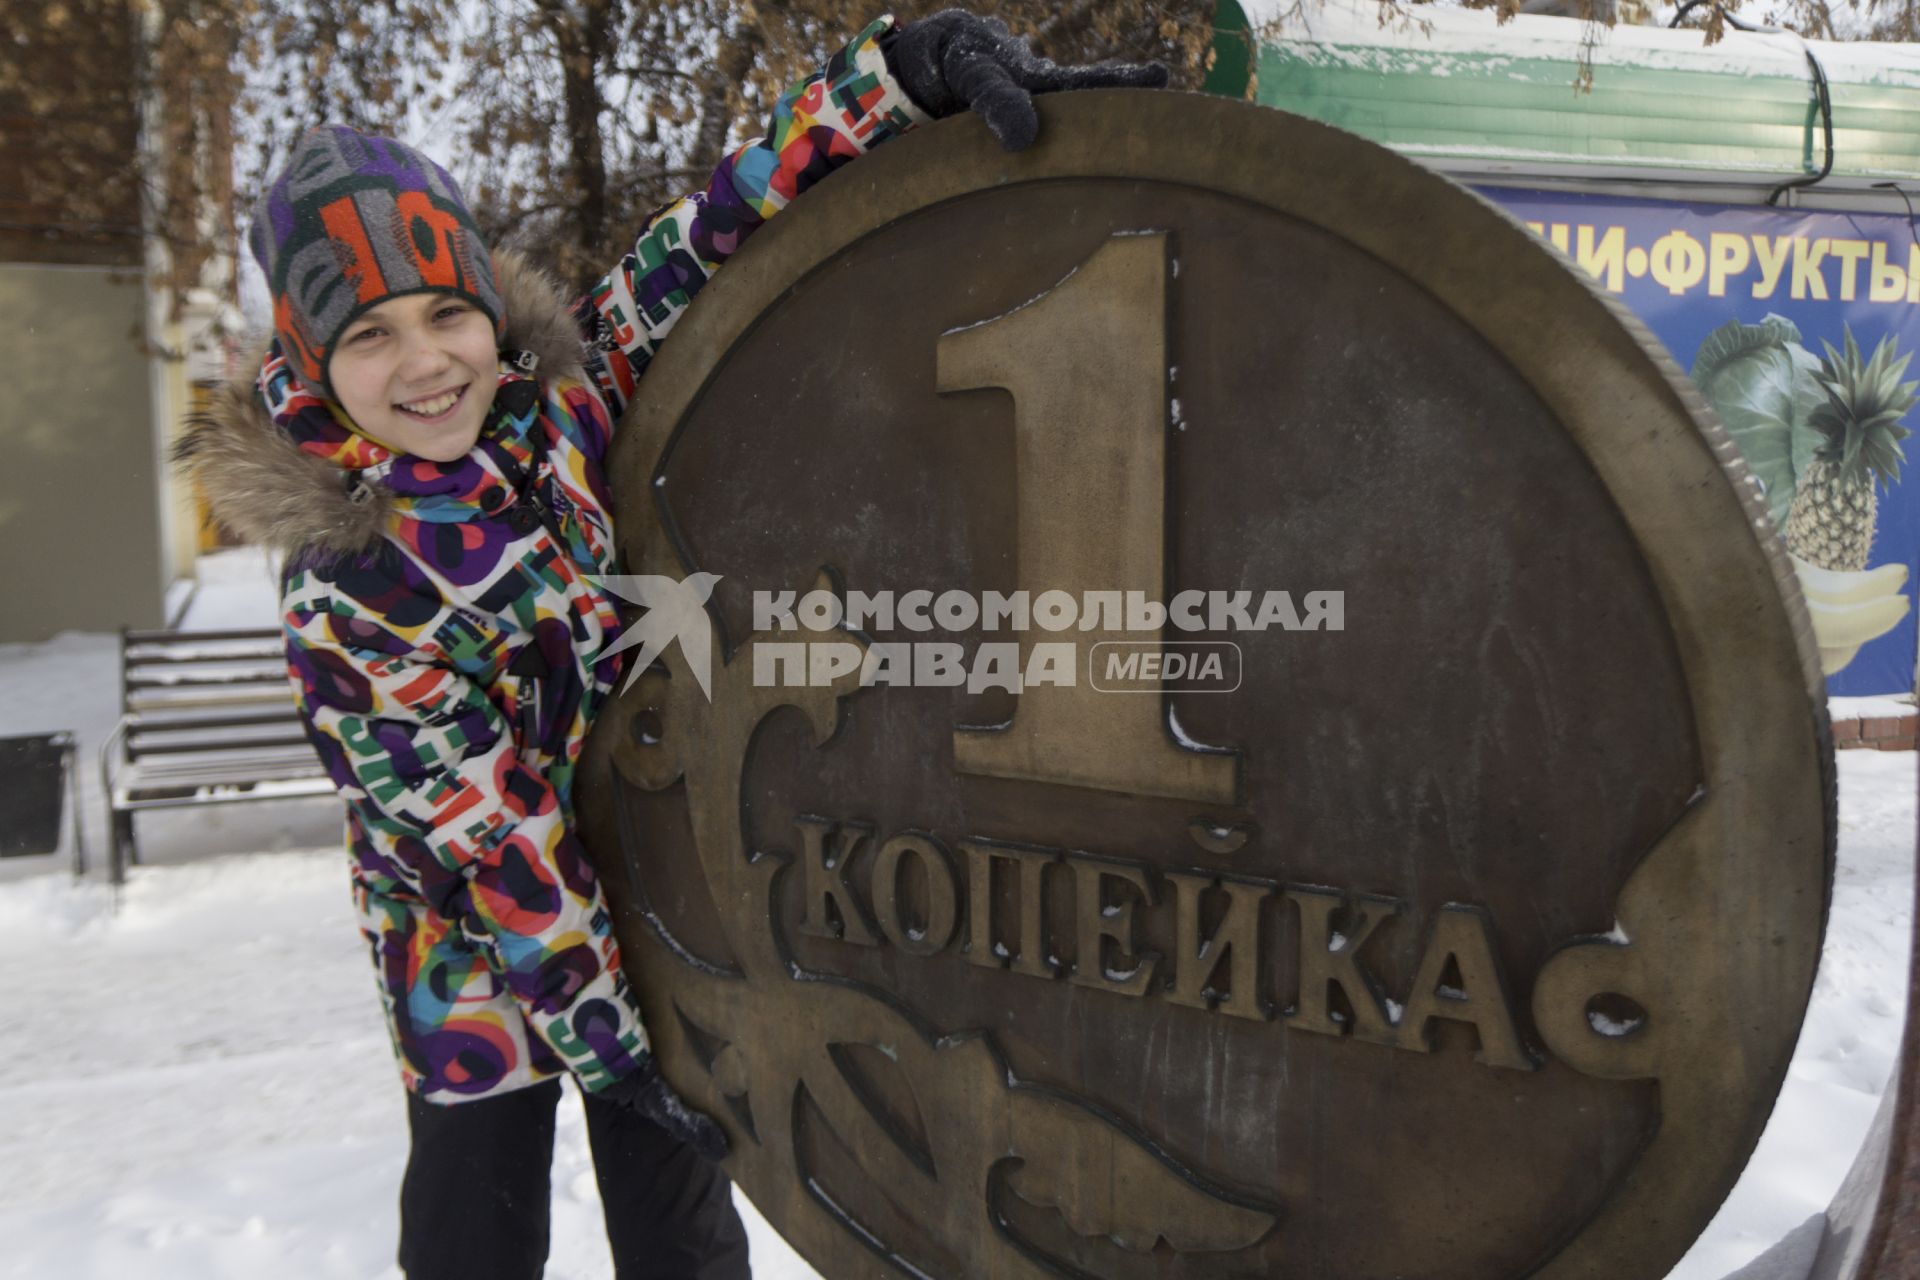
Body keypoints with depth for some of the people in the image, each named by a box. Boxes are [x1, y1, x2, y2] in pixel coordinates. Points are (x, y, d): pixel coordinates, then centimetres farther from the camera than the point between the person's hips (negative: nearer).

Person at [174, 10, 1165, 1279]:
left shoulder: (568, 386, -13)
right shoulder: (343, 597, -21)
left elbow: (734, 221, -19)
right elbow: (486, 842, -21)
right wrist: (610, 1043, -17)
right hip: (480, 959, -2)